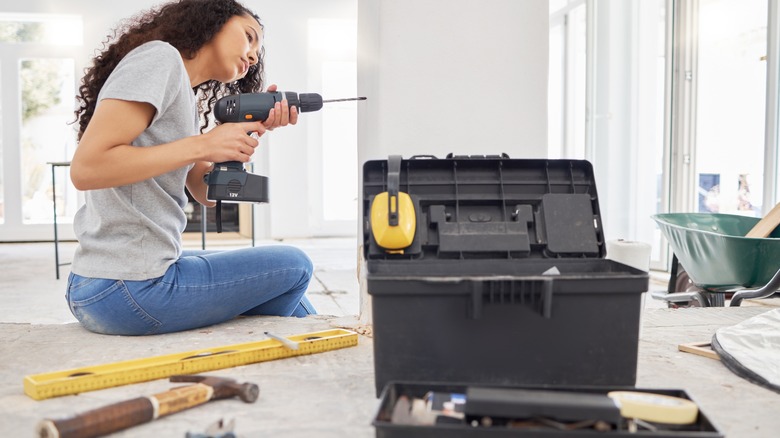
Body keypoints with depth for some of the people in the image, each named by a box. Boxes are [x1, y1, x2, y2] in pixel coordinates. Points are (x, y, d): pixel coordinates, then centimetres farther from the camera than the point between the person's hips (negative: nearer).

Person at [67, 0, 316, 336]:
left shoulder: (190, 102, 17)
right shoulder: (161, 57, -11)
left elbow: (206, 192, 10)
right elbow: (84, 168, -21)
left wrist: (254, 129, 0)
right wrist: (201, 145, -19)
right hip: (127, 291, -10)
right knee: (294, 266, 4)